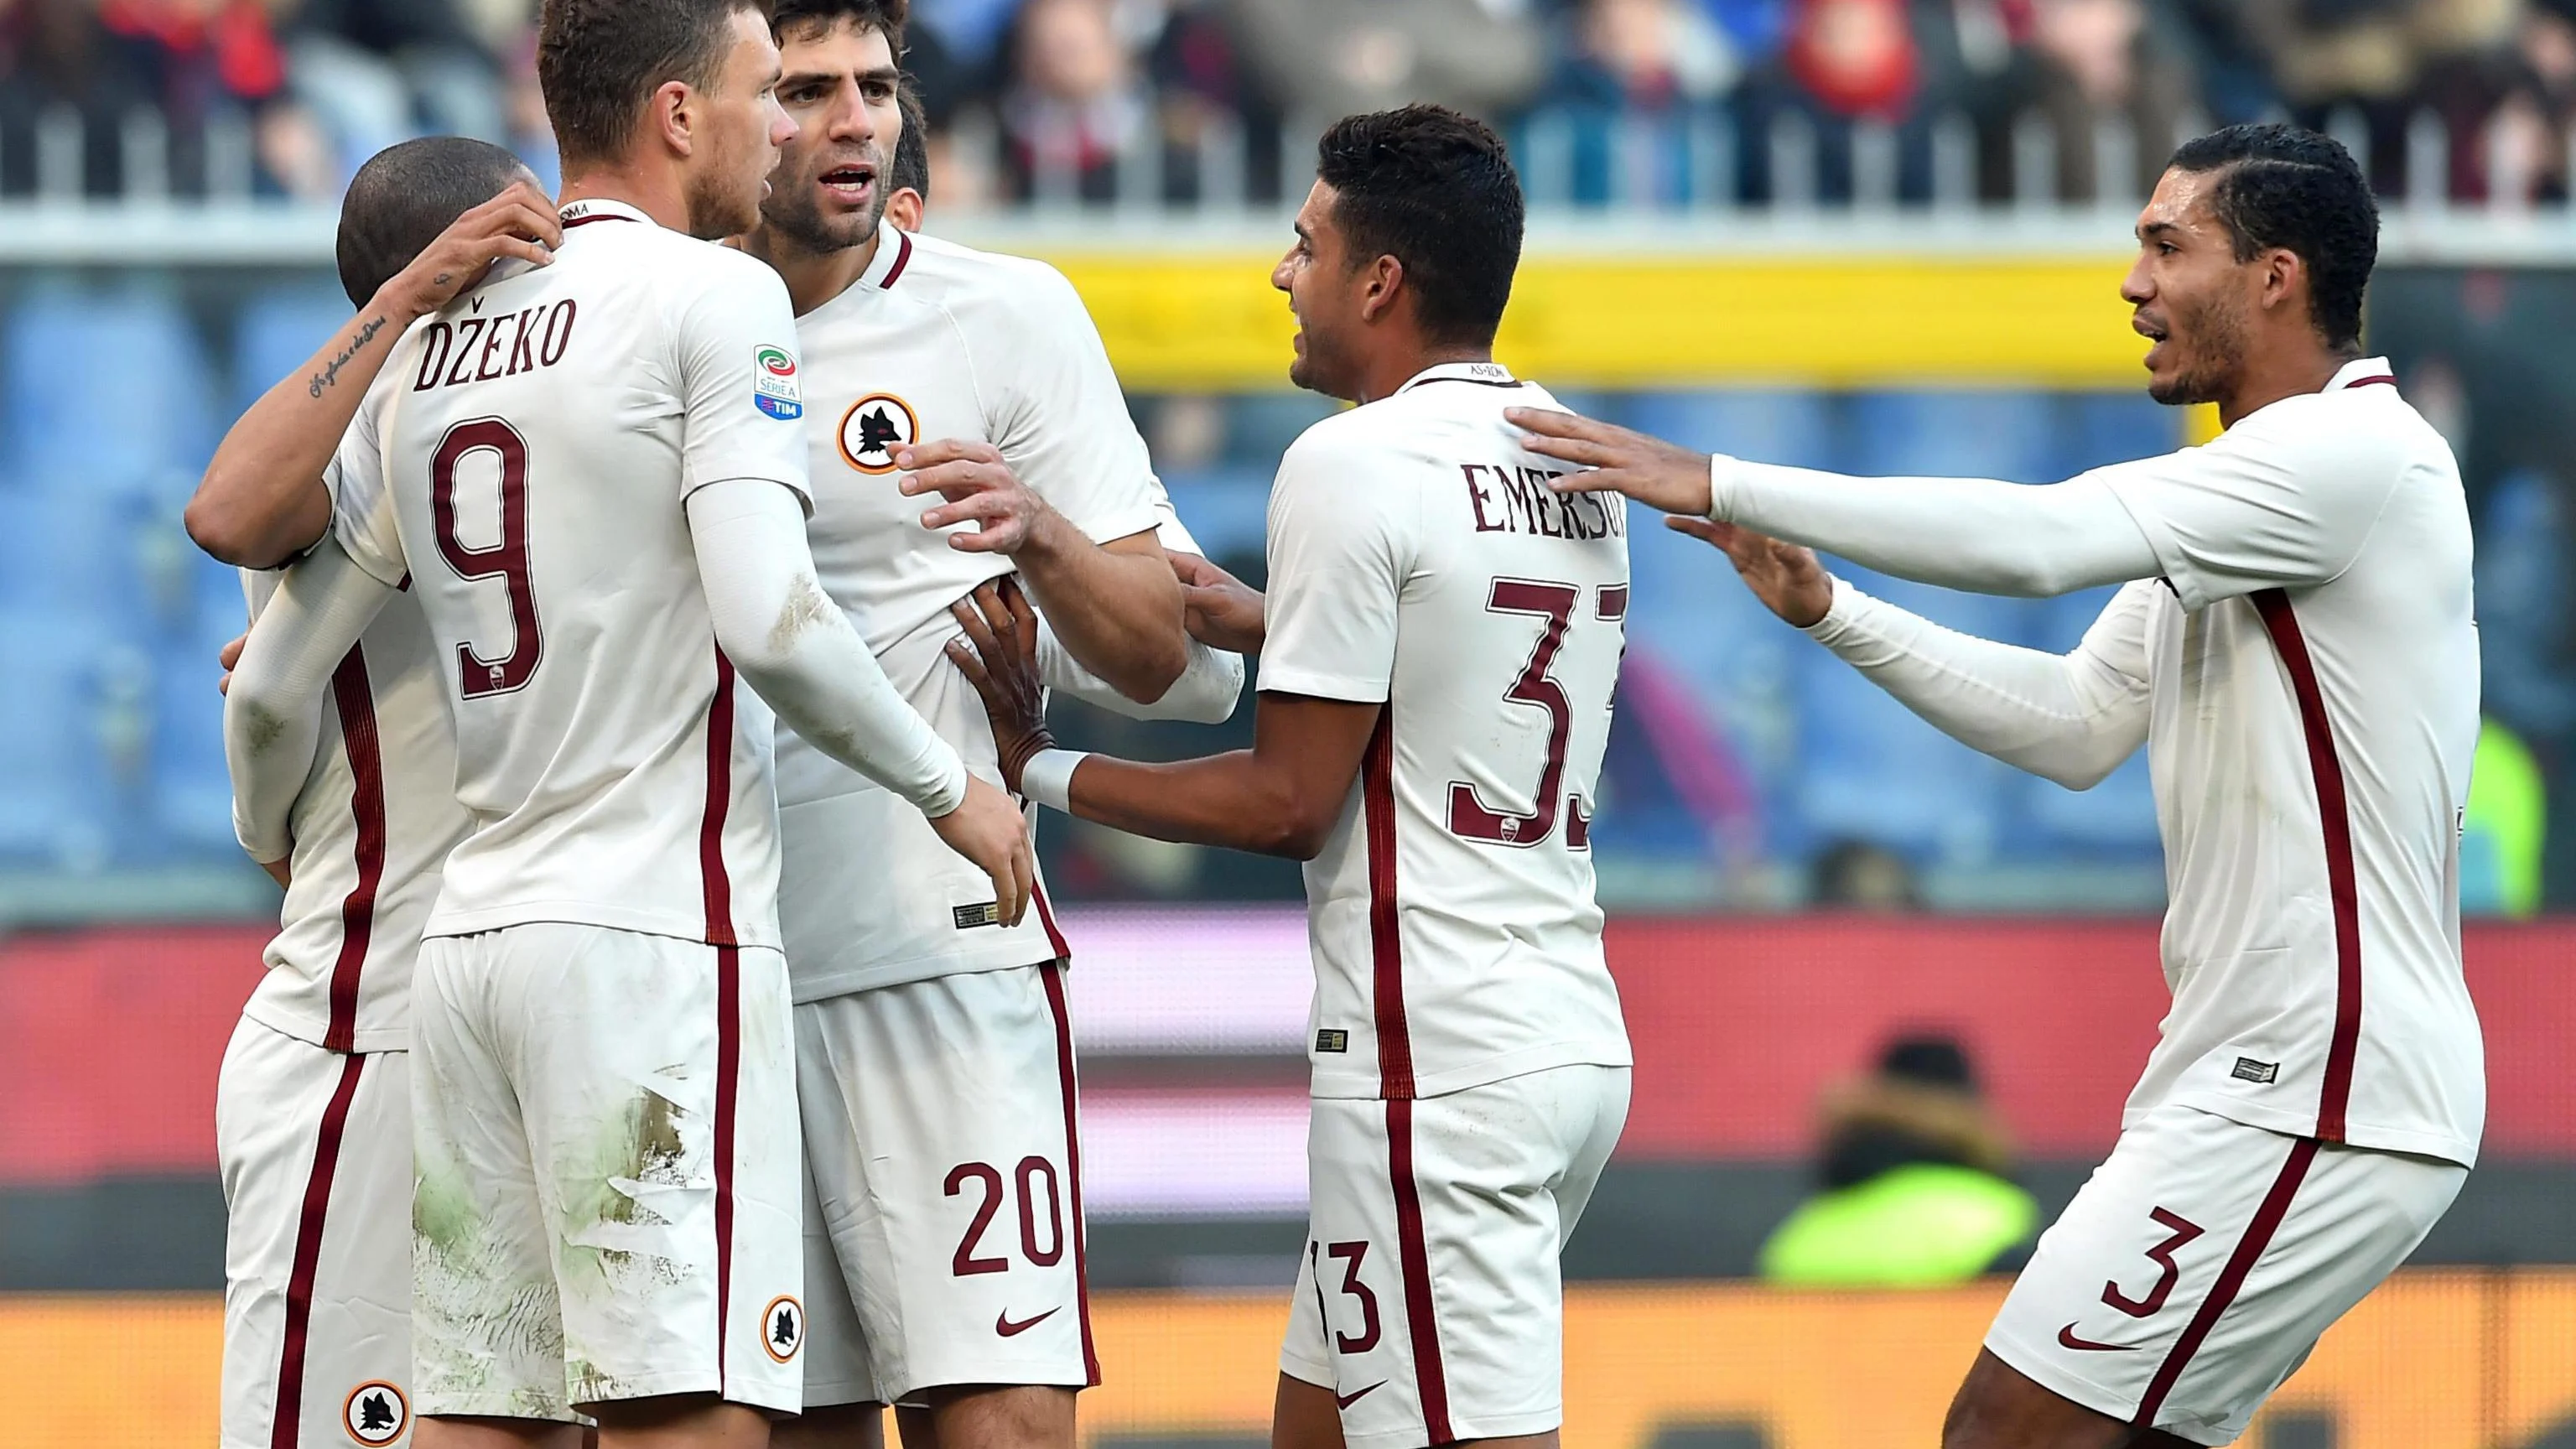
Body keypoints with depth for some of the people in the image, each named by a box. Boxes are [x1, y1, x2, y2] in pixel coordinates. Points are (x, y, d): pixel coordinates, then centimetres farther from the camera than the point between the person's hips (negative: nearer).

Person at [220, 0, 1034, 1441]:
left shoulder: (425, 353, 16)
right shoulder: (714, 297, -5)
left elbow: (273, 688, 19)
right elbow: (767, 617, -17)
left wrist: (274, 851, 39)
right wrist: (948, 785, -4)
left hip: (471, 939, 7)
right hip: (656, 932, -7)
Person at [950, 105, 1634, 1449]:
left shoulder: (1352, 464, -13)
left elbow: (1288, 804, -12)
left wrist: (1039, 770, -4)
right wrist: (1263, 619, 24)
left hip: (1436, 1059, -9)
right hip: (1572, 1026, 9)